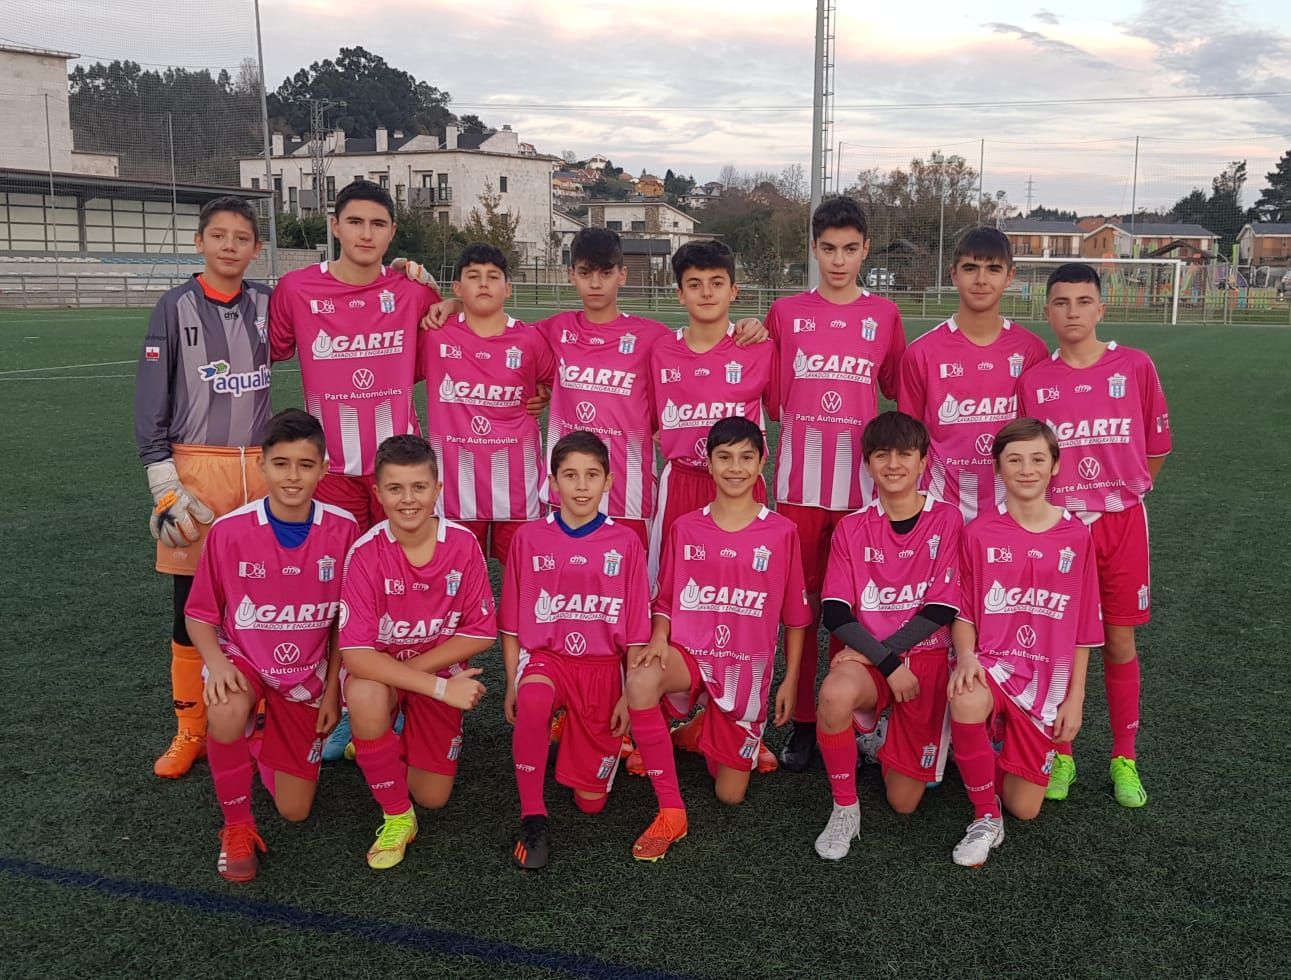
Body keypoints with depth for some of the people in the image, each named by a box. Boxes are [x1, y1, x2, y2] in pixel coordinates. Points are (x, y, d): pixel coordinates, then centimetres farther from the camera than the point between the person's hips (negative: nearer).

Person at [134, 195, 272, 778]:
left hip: (260, 467, 2)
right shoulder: (176, 308, -1)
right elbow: (150, 403, -2)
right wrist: (164, 484, -8)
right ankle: (192, 732, 18)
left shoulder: (267, 305, 6)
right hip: (195, 468, -2)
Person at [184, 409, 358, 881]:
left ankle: (266, 743, 39)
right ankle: (237, 827, -11)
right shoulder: (230, 530, -17)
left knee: (295, 811, 5)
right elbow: (199, 613, -5)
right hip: (245, 660, -1)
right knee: (227, 715, -39)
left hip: (308, 674, 2)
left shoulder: (342, 529, -14)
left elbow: (346, 619, -2)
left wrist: (333, 689, -3)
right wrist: (217, 663, -23)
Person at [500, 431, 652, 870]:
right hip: (545, 656, -1)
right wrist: (512, 683, -3)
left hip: (603, 665, 1)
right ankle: (533, 819, -22)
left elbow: (636, 628, 1)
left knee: (590, 800, 3)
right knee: (532, 701, -39)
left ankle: (576, 733, 35)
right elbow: (512, 623, 3)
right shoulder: (529, 538, -2)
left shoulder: (625, 542, -2)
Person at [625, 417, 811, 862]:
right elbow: (664, 601, 7)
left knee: (731, 795, 3)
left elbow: (794, 616, 5)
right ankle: (670, 810, -23)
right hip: (689, 653, 0)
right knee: (641, 680, -37)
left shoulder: (781, 532, -2)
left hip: (747, 667, 0)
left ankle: (713, 734, 39)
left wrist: (791, 680, 5)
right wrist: (659, 638, -13)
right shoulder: (684, 529, 2)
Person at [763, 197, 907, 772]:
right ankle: (802, 721, 15)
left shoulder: (884, 315, 7)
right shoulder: (785, 313, 7)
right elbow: (768, 398, 11)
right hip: (799, 482, 0)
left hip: (861, 483, 0)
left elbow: (900, 391, 13)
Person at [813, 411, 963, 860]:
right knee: (836, 693, -37)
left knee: (903, 801, -2)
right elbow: (834, 612, -4)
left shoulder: (947, 521, -3)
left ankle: (886, 736, 32)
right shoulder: (852, 528, 3)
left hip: (928, 658, 0)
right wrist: (886, 663, -17)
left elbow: (942, 609, -9)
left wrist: (877, 652, -14)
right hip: (868, 658, 1)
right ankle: (845, 809, -14)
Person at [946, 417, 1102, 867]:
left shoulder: (1075, 536, 0)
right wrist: (966, 656, -20)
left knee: (1024, 808, 0)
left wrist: (1075, 698, 1)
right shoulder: (979, 533, -3)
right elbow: (963, 611, 1)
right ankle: (986, 818, -16)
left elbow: (1083, 627, 4)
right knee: (967, 700, -40)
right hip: (991, 663, -1)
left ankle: (1004, 752, 36)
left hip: (1047, 679, 2)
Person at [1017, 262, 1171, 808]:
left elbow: (1156, 447, 8)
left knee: (1120, 642, 7)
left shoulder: (1136, 367, -1)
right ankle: (1060, 754, 19)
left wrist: (1120, 492, 10)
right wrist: (1056, 499, 1)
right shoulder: (1033, 380, 0)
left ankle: (1124, 758, 20)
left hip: (1122, 523, 0)